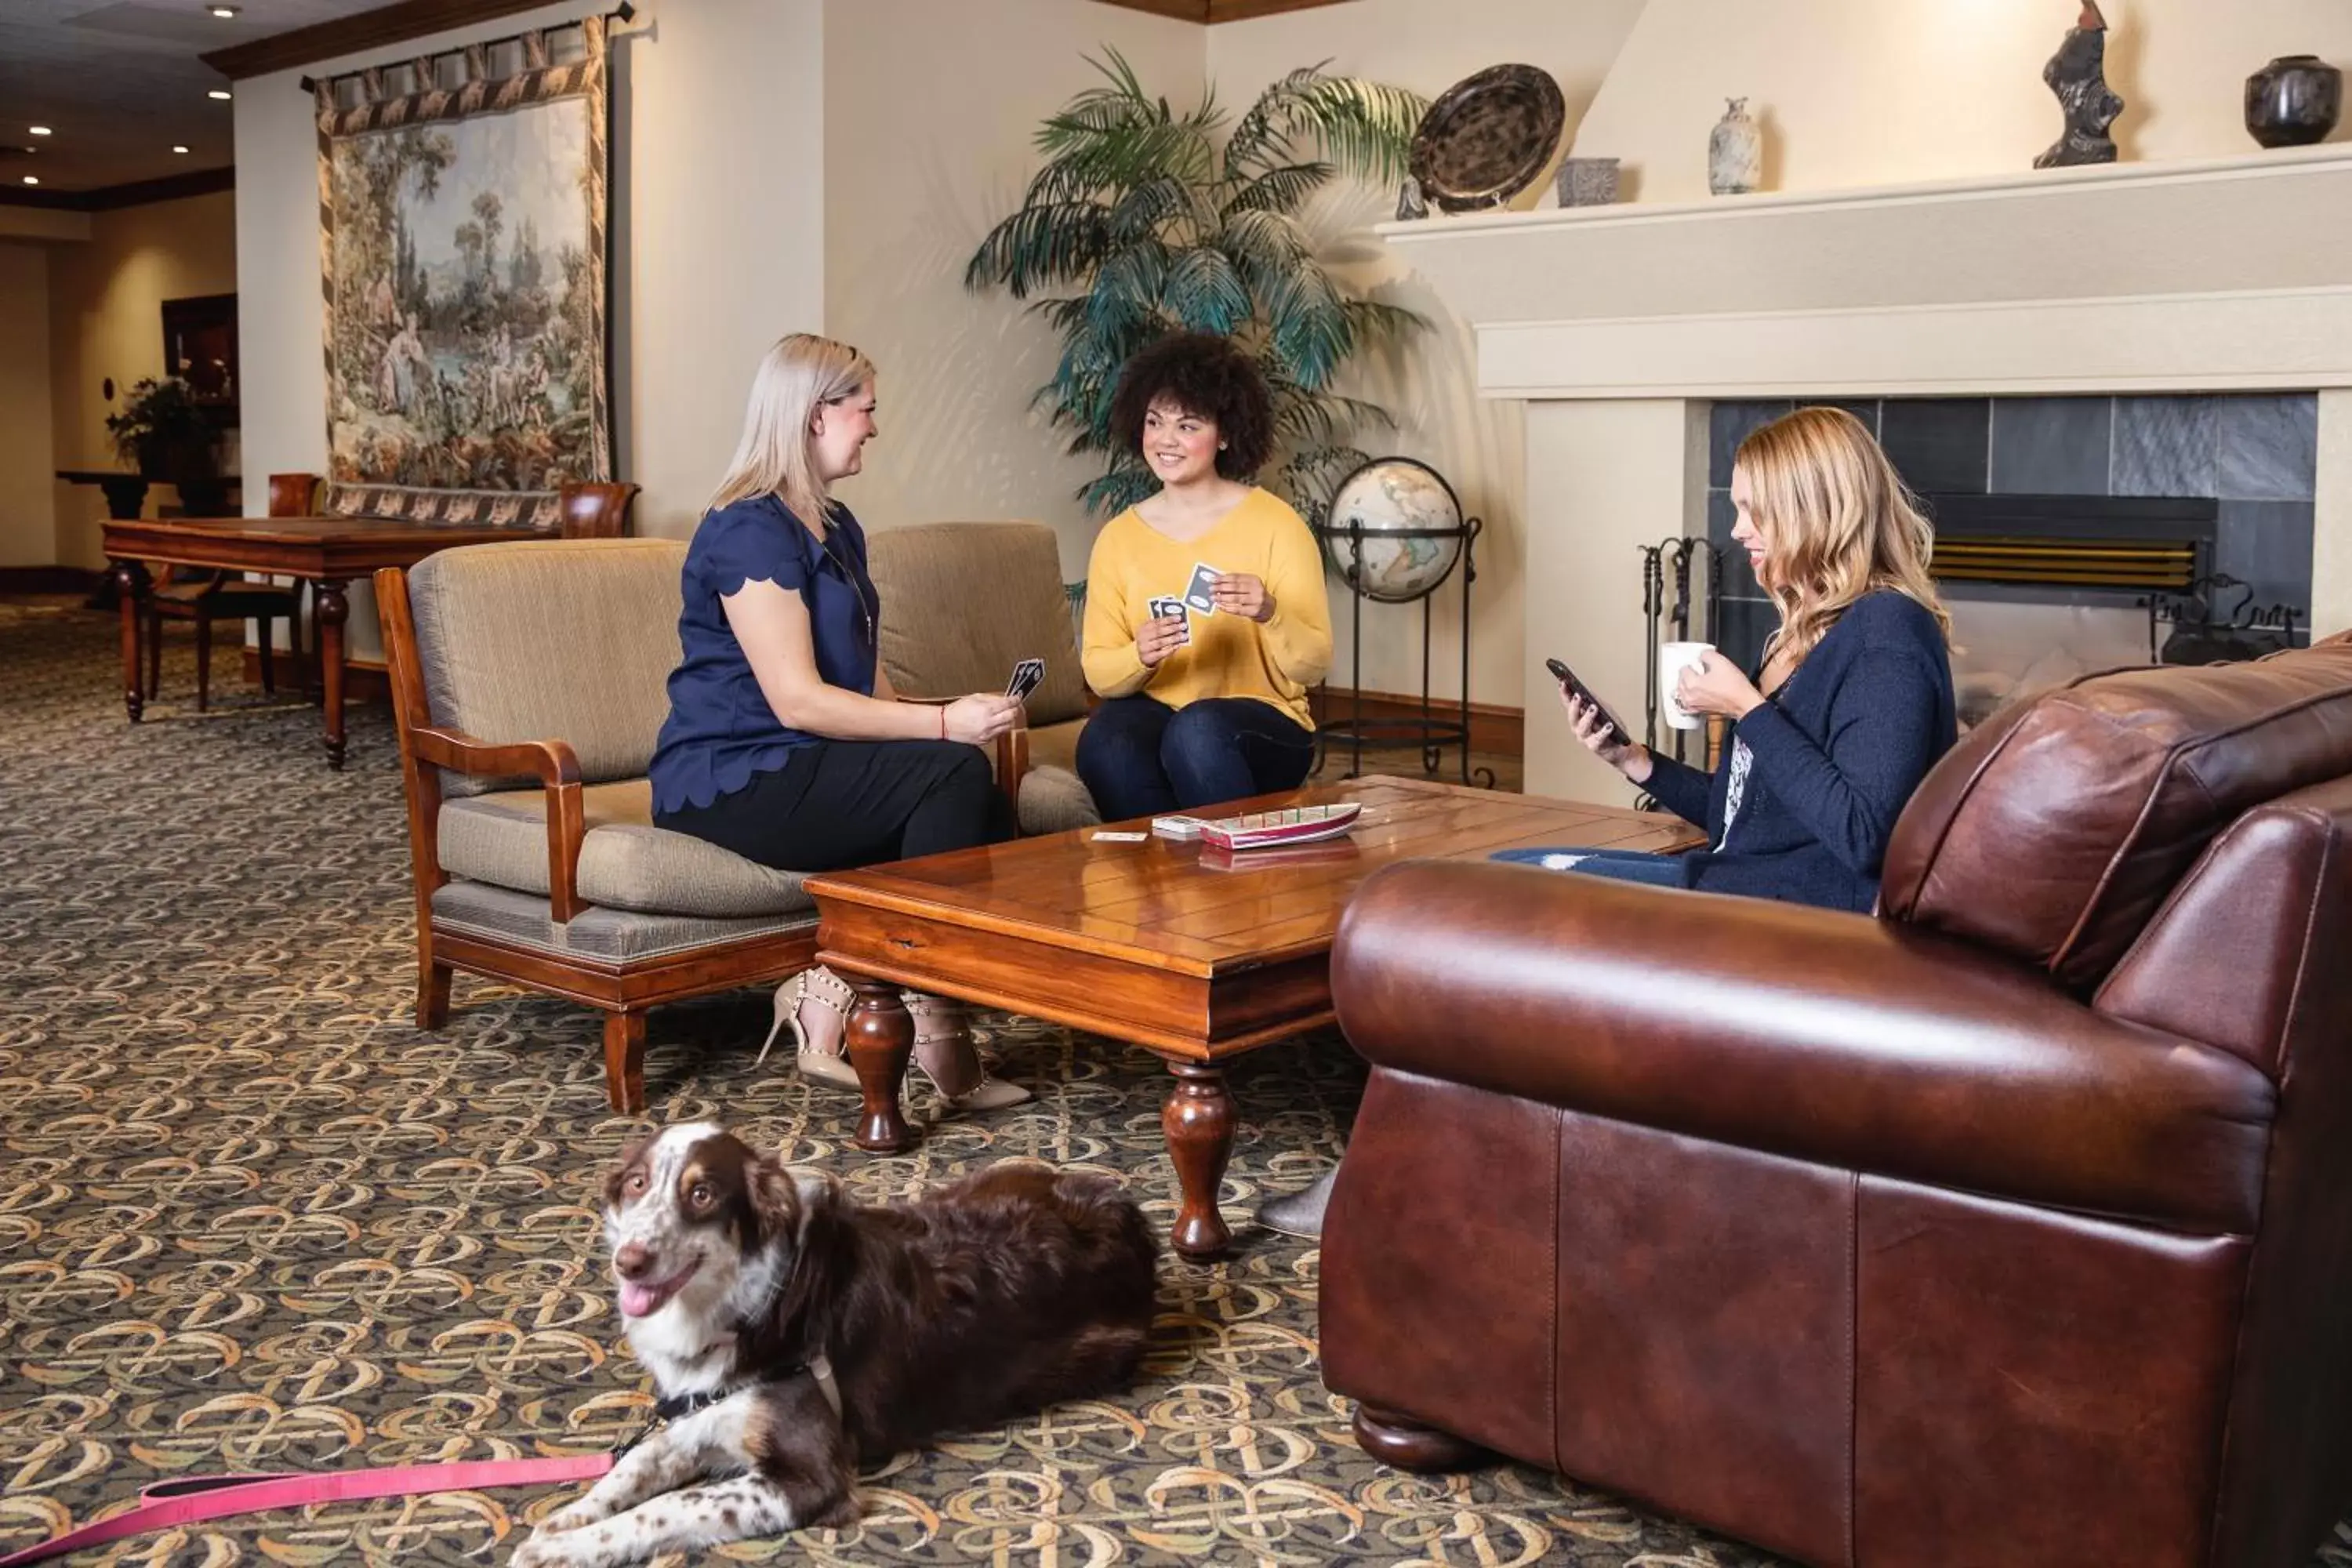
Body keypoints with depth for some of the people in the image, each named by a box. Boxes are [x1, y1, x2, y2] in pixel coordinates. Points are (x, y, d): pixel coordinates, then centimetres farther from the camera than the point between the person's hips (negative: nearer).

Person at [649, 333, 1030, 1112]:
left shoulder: (836, 527, 16)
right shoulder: (749, 530, -13)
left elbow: (864, 678, 17)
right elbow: (798, 701, -21)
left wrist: (940, 727, -2)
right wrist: (945, 724, -22)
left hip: (809, 771, 9)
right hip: (730, 780, -9)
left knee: (985, 814, -15)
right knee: (956, 776, -26)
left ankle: (827, 997, -11)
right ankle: (931, 1030, -21)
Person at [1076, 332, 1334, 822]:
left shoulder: (1276, 524, -4)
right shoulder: (1118, 538, 6)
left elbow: (1313, 666, -6)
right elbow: (1098, 673, 3)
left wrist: (1269, 614, -27)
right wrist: (1140, 657, -19)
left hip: (1264, 728, -2)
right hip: (1154, 715, 2)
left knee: (1196, 730, -36)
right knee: (1103, 739, -32)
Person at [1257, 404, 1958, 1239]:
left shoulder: (1890, 635, -11)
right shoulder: (1815, 628, 18)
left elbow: (1861, 836, -20)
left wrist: (1749, 710, -16)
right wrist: (1638, 761, 7)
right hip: (1743, 884, 10)